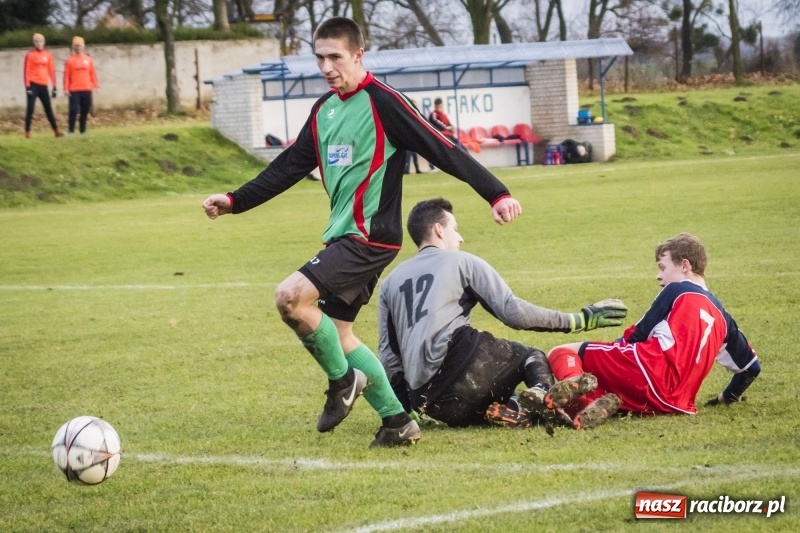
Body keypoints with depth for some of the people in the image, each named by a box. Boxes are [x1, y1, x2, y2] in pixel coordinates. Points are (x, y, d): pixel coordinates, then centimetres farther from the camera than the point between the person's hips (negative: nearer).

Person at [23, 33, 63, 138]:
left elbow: (52, 71, 12)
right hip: (33, 85, -4)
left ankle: (56, 131, 12)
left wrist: (54, 87, 9)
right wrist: (27, 86, -13)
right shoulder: (30, 55, -2)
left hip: (43, 85, 4)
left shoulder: (48, 55, 10)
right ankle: (27, 132, -5)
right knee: (30, 108, -7)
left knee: (48, 109, 8)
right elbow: (26, 71, -5)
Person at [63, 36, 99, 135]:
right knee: (74, 110, -10)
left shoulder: (88, 60, 8)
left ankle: (83, 130, 16)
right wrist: (66, 89, -9)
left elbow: (92, 74, 12)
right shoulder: (70, 60, -1)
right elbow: (66, 75, -3)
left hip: (86, 90, 3)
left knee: (85, 111, 7)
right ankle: (71, 131, -5)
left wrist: (96, 85, 6)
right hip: (74, 90, -3)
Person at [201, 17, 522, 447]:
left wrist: (496, 194, -22)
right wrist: (234, 201, 17)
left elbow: (441, 149, -16)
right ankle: (397, 421, 18)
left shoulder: (381, 102, -12)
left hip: (370, 237, -9)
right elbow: (289, 167, 21)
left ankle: (342, 380, -2)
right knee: (336, 333, 11)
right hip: (342, 236, 9)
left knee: (290, 297, -22)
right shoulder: (324, 110, 13)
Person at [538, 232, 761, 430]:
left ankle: (574, 382, -39)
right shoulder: (720, 315, 29)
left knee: (561, 353, -3)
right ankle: (605, 405, -18)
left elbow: (637, 336, 7)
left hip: (652, 370, -7)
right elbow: (751, 366, 31)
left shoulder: (677, 291, 10)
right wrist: (727, 397, 43)